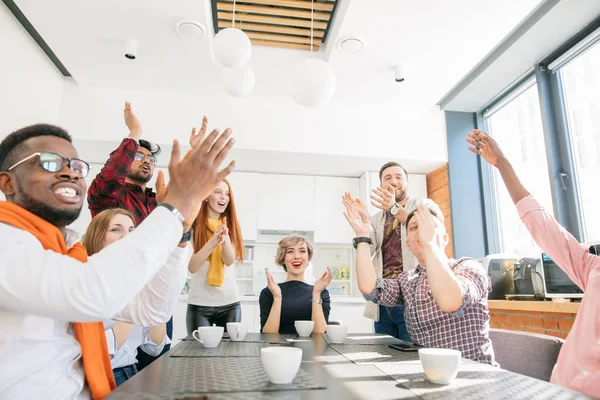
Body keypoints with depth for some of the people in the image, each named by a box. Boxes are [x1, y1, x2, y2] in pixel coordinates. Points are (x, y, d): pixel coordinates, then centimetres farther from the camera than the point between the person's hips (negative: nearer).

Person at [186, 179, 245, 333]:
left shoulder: (231, 225, 4)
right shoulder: (193, 225, -6)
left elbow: (229, 261, -10)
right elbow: (192, 267, -12)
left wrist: (225, 238, -29)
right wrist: (212, 242, -27)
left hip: (230, 303, 3)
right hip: (199, 304, -3)